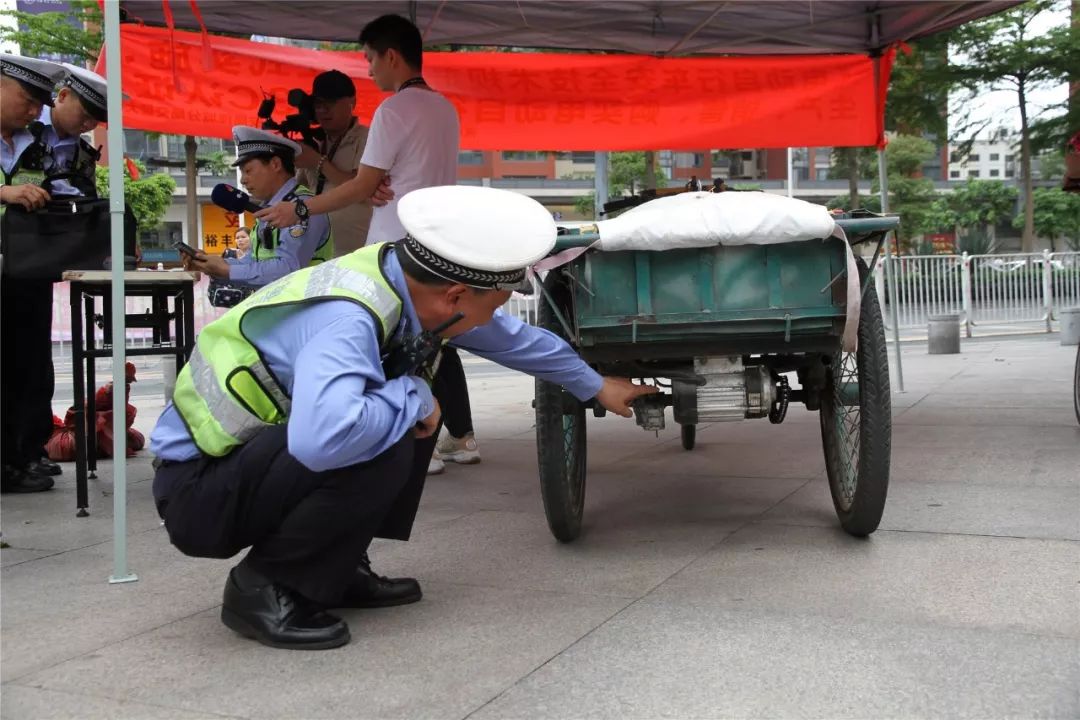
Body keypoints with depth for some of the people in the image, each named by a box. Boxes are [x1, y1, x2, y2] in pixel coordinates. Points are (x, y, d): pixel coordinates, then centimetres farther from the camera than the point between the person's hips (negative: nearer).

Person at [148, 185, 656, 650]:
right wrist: (412, 396, -29)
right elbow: (322, 438, -50)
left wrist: (595, 386, 25)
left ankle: (338, 569, 11)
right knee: (383, 449, -29)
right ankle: (260, 586, -7)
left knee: (417, 404, 4)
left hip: (264, 449, 9)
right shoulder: (345, 318, -32)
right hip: (197, 487, -9)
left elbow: (511, 336, 11)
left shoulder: (406, 281, -6)